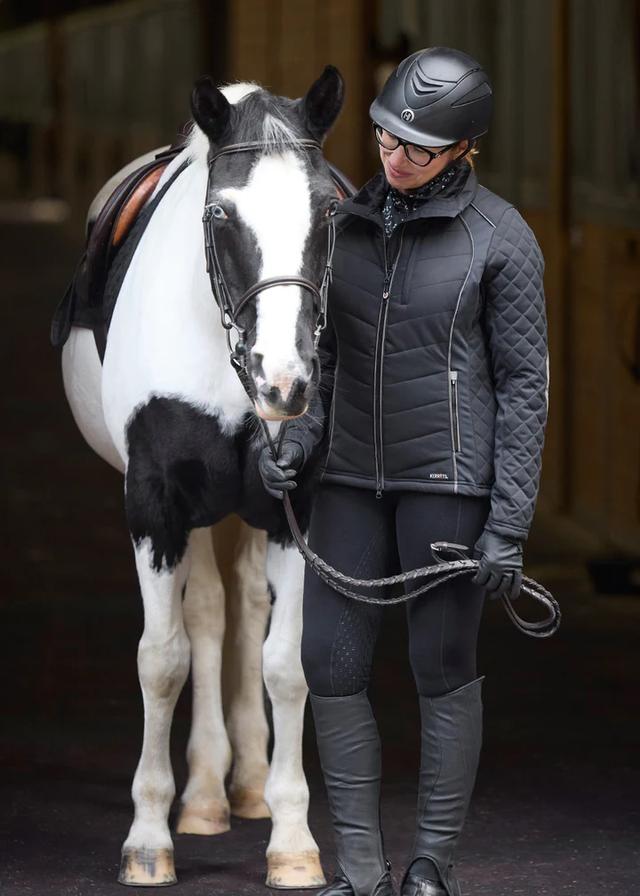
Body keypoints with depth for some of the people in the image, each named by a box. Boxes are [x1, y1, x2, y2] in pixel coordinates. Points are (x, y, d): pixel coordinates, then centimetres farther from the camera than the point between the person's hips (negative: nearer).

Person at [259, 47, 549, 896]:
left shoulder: (500, 237, -10)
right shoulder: (353, 221, 6)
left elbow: (524, 381, -8)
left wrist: (509, 523, -12)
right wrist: (296, 439, -4)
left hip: (449, 477, -5)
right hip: (355, 477, 5)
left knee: (443, 669, 4)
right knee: (330, 665, 2)